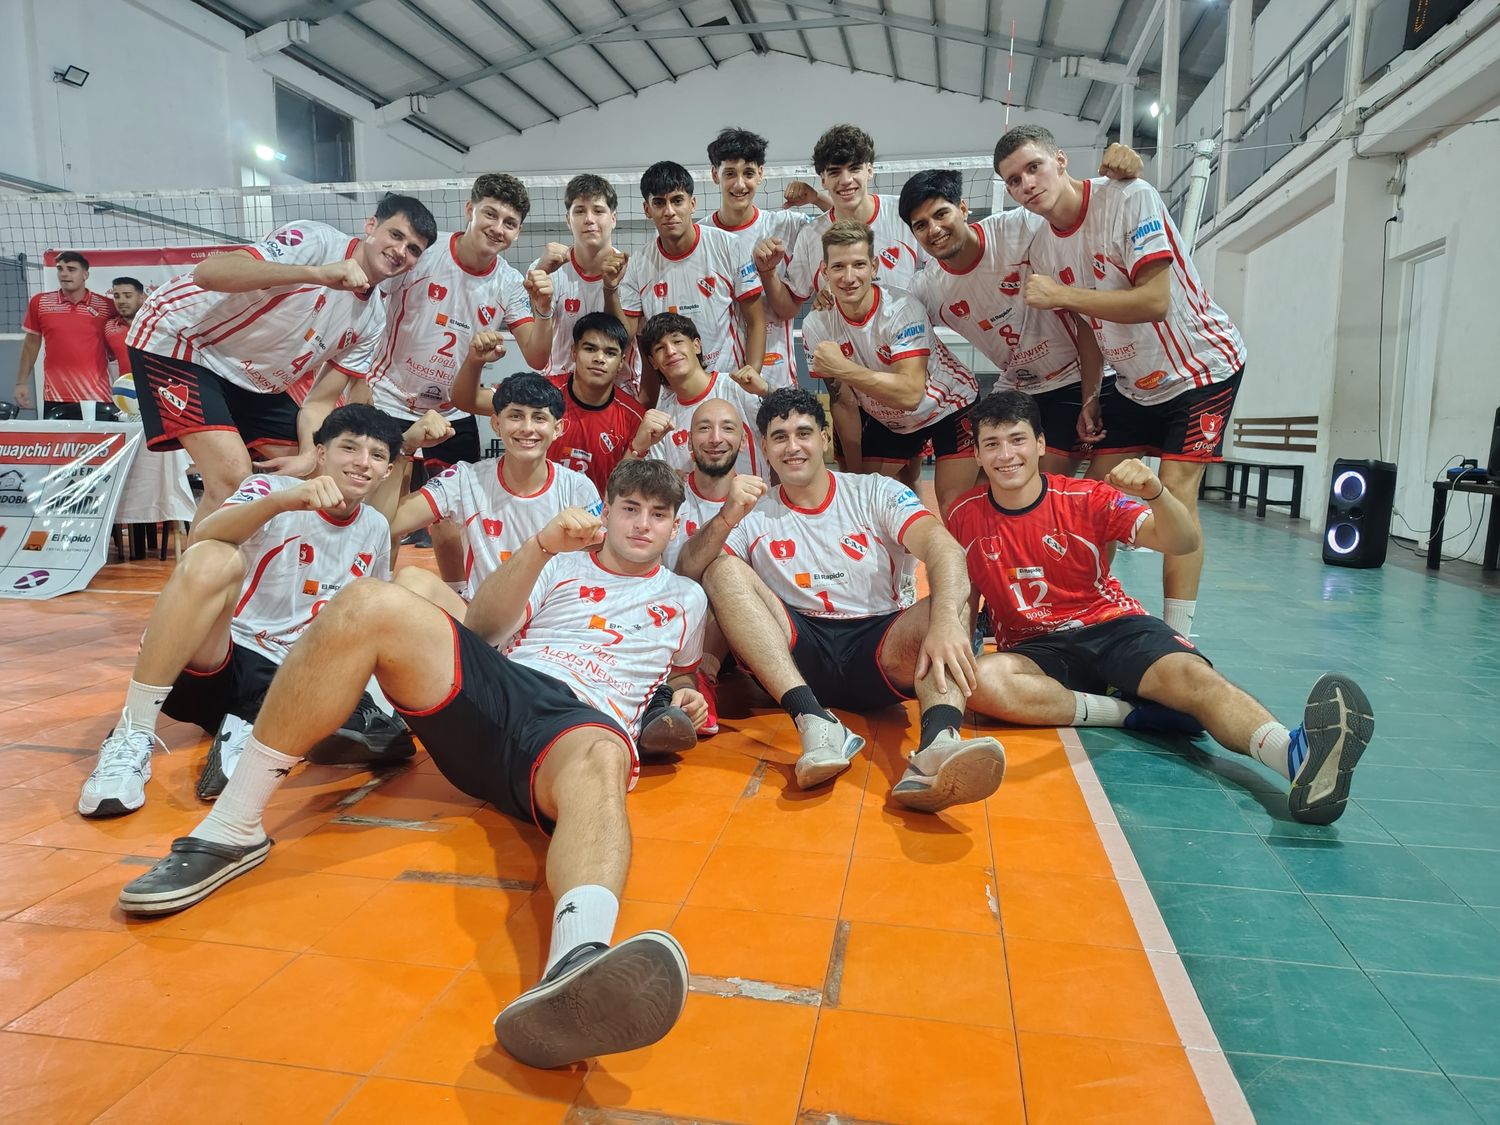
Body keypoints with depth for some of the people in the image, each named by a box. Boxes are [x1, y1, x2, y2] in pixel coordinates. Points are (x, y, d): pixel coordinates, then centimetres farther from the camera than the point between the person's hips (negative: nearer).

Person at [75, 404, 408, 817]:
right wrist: (283, 500, -44)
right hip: (212, 664, -3)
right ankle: (132, 737, -25)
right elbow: (201, 538, -28)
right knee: (213, 559, -35)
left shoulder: (376, 529, 10)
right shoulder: (270, 488, -4)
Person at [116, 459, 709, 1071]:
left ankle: (578, 965, -75)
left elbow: (678, 672, 43)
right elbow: (482, 628, 8)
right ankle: (230, 831, -19)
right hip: (492, 690, 2)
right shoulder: (562, 563, 25)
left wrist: (686, 700, 22)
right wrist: (541, 546, -5)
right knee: (370, 604, -24)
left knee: (599, 763, -42)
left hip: (584, 724, -2)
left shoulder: (686, 598, 28)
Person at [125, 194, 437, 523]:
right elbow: (208, 272, -34)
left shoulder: (371, 321, -1)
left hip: (254, 383, 8)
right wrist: (318, 274, -43)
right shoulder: (315, 240, -21)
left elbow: (320, 402, 0)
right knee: (234, 475, -24)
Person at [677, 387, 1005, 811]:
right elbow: (686, 573, -4)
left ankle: (938, 747, -54)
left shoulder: (876, 493, 6)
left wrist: (945, 621, -33)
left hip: (879, 652, 0)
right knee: (723, 571, -19)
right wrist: (726, 518, -23)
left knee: (951, 602, -25)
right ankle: (816, 724, -35)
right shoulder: (753, 514, 9)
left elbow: (943, 548, -13)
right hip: (797, 656, 1)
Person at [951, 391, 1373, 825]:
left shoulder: (1085, 498, -5)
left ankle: (1297, 755, -59)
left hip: (1113, 627, 0)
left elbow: (1182, 542, -15)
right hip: (1035, 649, 0)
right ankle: (1129, 712, -25)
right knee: (982, 681, -35)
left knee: (1190, 674, -32)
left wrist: (1155, 493, -34)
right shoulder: (965, 516, -2)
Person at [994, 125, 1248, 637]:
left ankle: (1178, 636, -8)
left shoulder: (1130, 198, -22)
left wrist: (1062, 295, -30)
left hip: (1202, 363, -6)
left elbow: (1155, 302, -30)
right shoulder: (1043, 247, -3)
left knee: (1175, 492, -14)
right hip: (1134, 380, 6)